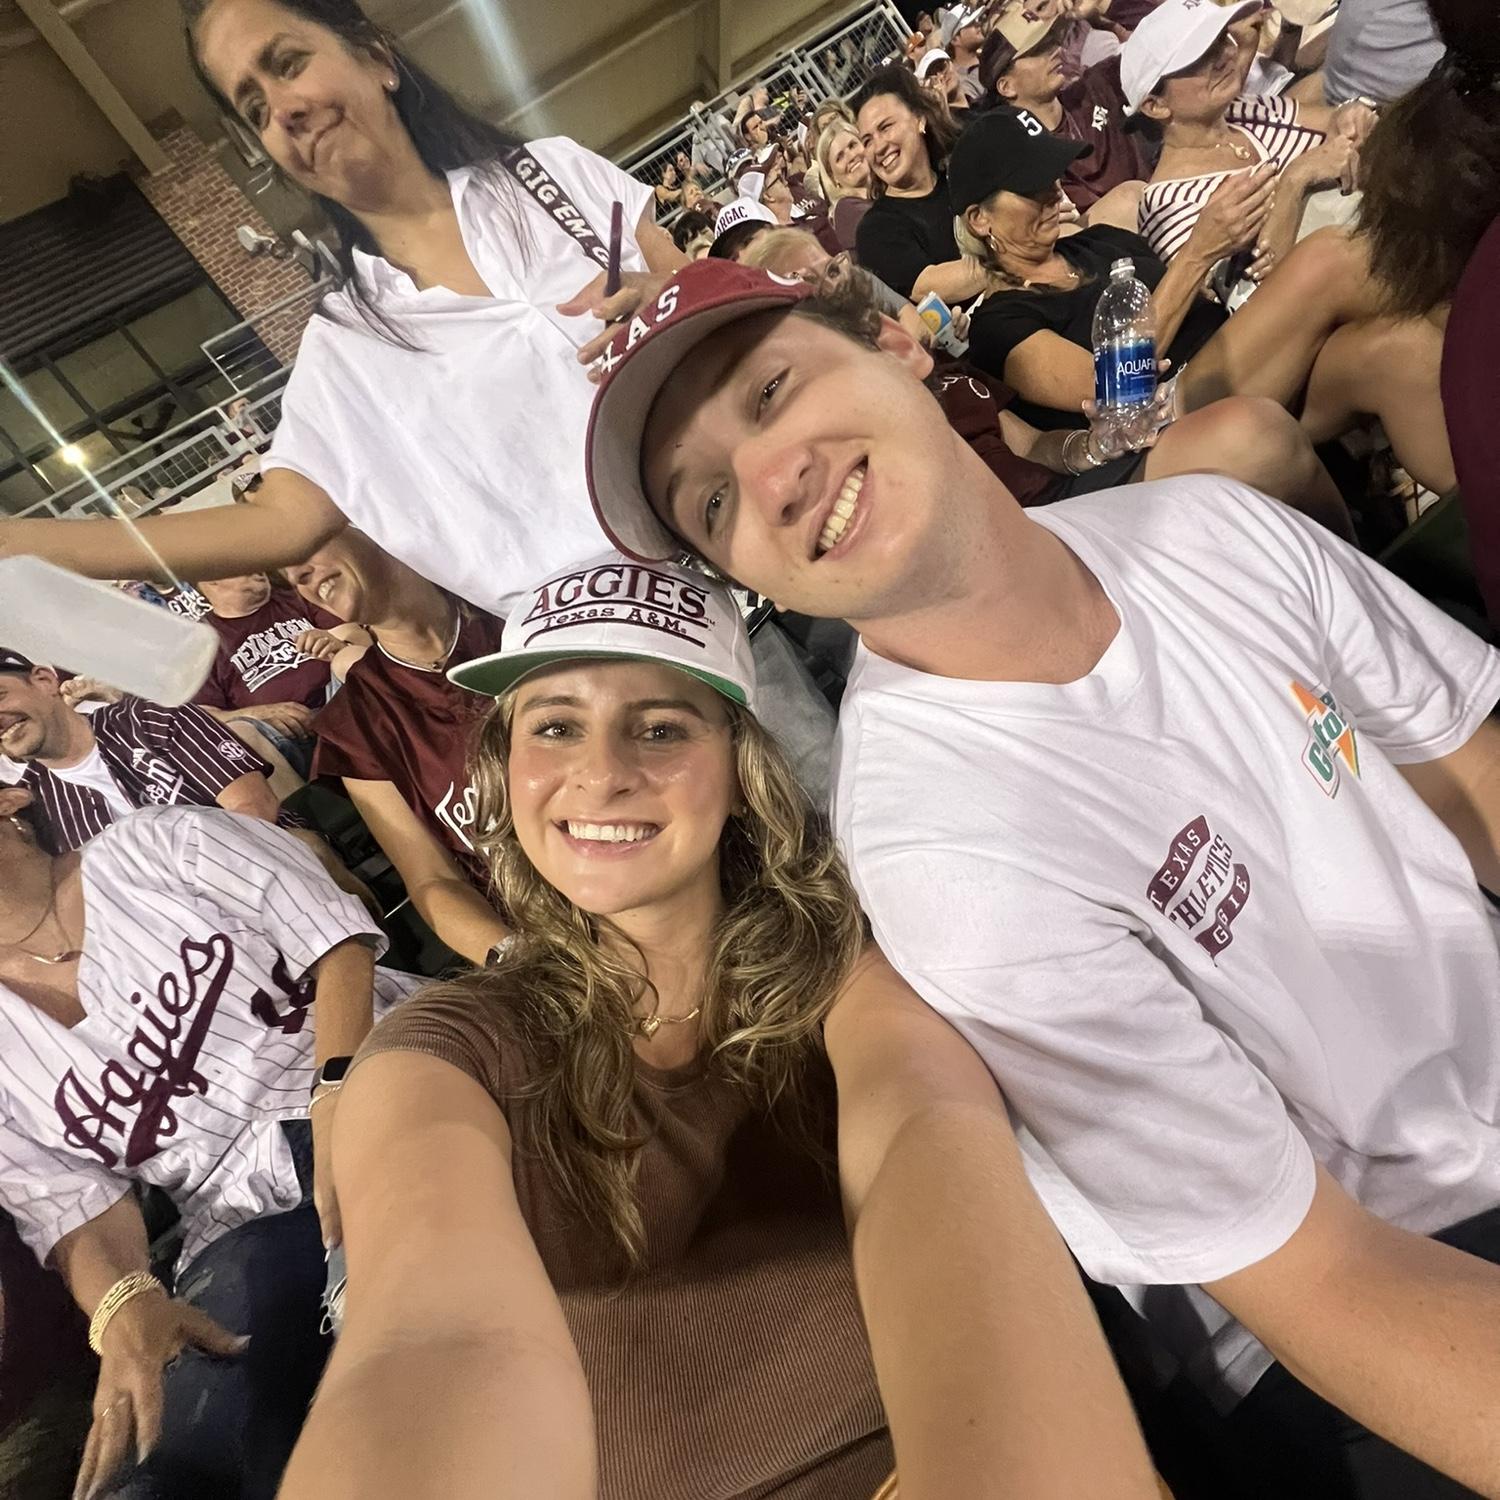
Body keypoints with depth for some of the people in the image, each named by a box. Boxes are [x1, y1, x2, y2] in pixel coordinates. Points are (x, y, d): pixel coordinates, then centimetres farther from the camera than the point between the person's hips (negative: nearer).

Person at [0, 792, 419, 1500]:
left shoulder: (164, 847, 8)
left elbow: (339, 946, -2)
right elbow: (76, 1209, 9)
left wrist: (342, 1094, -20)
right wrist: (122, 1302, -15)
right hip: (248, 1212, 2)